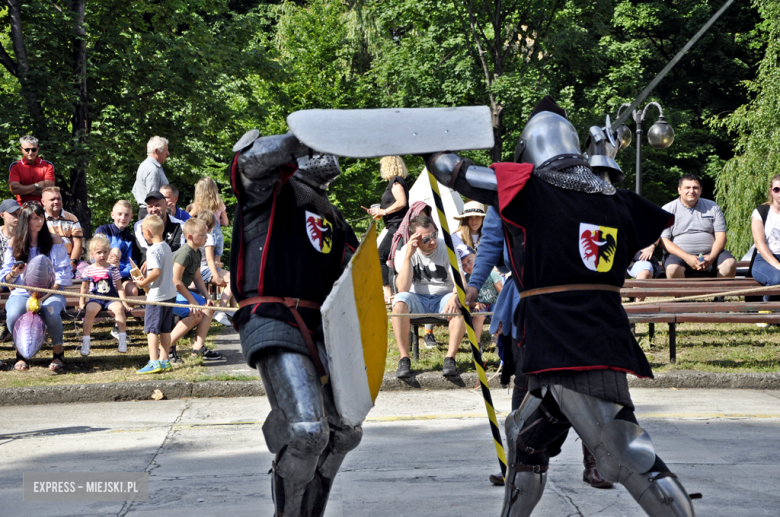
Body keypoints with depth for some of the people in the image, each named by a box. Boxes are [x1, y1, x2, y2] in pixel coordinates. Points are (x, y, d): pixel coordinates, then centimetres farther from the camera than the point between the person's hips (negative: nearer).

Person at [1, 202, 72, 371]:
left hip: (50, 292, -1)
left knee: (51, 313, -36)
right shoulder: (14, 243, 6)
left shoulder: (54, 240, 4)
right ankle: (21, 353, -6)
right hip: (21, 292, 1)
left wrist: (48, 292, -13)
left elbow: (64, 273, 0)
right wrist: (15, 273, -18)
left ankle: (58, 352, -8)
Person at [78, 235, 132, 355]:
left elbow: (119, 288, 6)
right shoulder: (88, 270, 8)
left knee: (119, 307, -32)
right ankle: (86, 340, -26)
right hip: (95, 299, 0)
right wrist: (82, 302, 6)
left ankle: (122, 338, -23)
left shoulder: (113, 269, 6)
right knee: (90, 309, -32)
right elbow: (84, 288, 16)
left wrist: (124, 302, -4)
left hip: (112, 298, 0)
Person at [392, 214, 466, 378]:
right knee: (399, 301, -33)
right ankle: (404, 359, -28)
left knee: (459, 304, -34)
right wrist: (408, 256, -27)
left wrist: (455, 296, -41)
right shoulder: (405, 252, -8)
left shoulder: (447, 248, -9)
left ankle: (450, 358, -29)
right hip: (417, 300, 0)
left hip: (443, 297, 0)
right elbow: (402, 289, -21)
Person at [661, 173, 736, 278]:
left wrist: (711, 257, -14)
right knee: (673, 269, -36)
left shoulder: (712, 207, 14)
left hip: (709, 254, 3)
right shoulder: (668, 210, 6)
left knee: (730, 263, -26)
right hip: (679, 255, -3)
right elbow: (663, 240, -3)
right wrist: (687, 257, -18)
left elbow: (720, 236, 8)